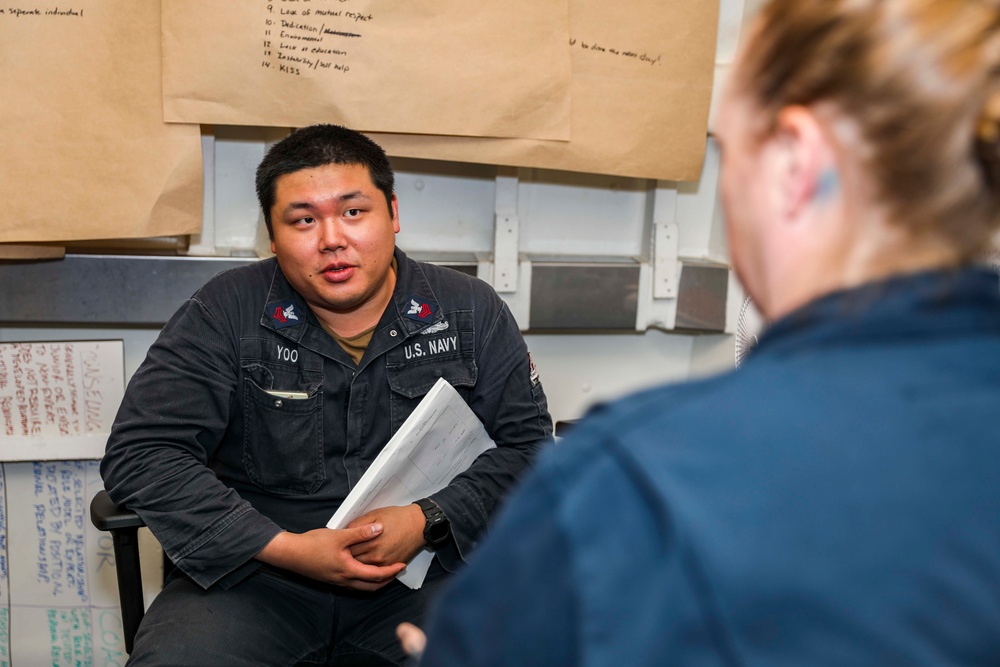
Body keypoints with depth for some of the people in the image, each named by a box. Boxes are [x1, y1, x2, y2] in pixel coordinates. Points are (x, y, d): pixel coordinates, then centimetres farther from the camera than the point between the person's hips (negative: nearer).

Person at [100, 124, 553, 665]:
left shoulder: (471, 312, 3)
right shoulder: (226, 313, -1)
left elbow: (527, 444, 3)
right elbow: (140, 452, -6)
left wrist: (428, 522, -14)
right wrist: (284, 547, -15)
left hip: (424, 574, 1)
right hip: (256, 574, 0)